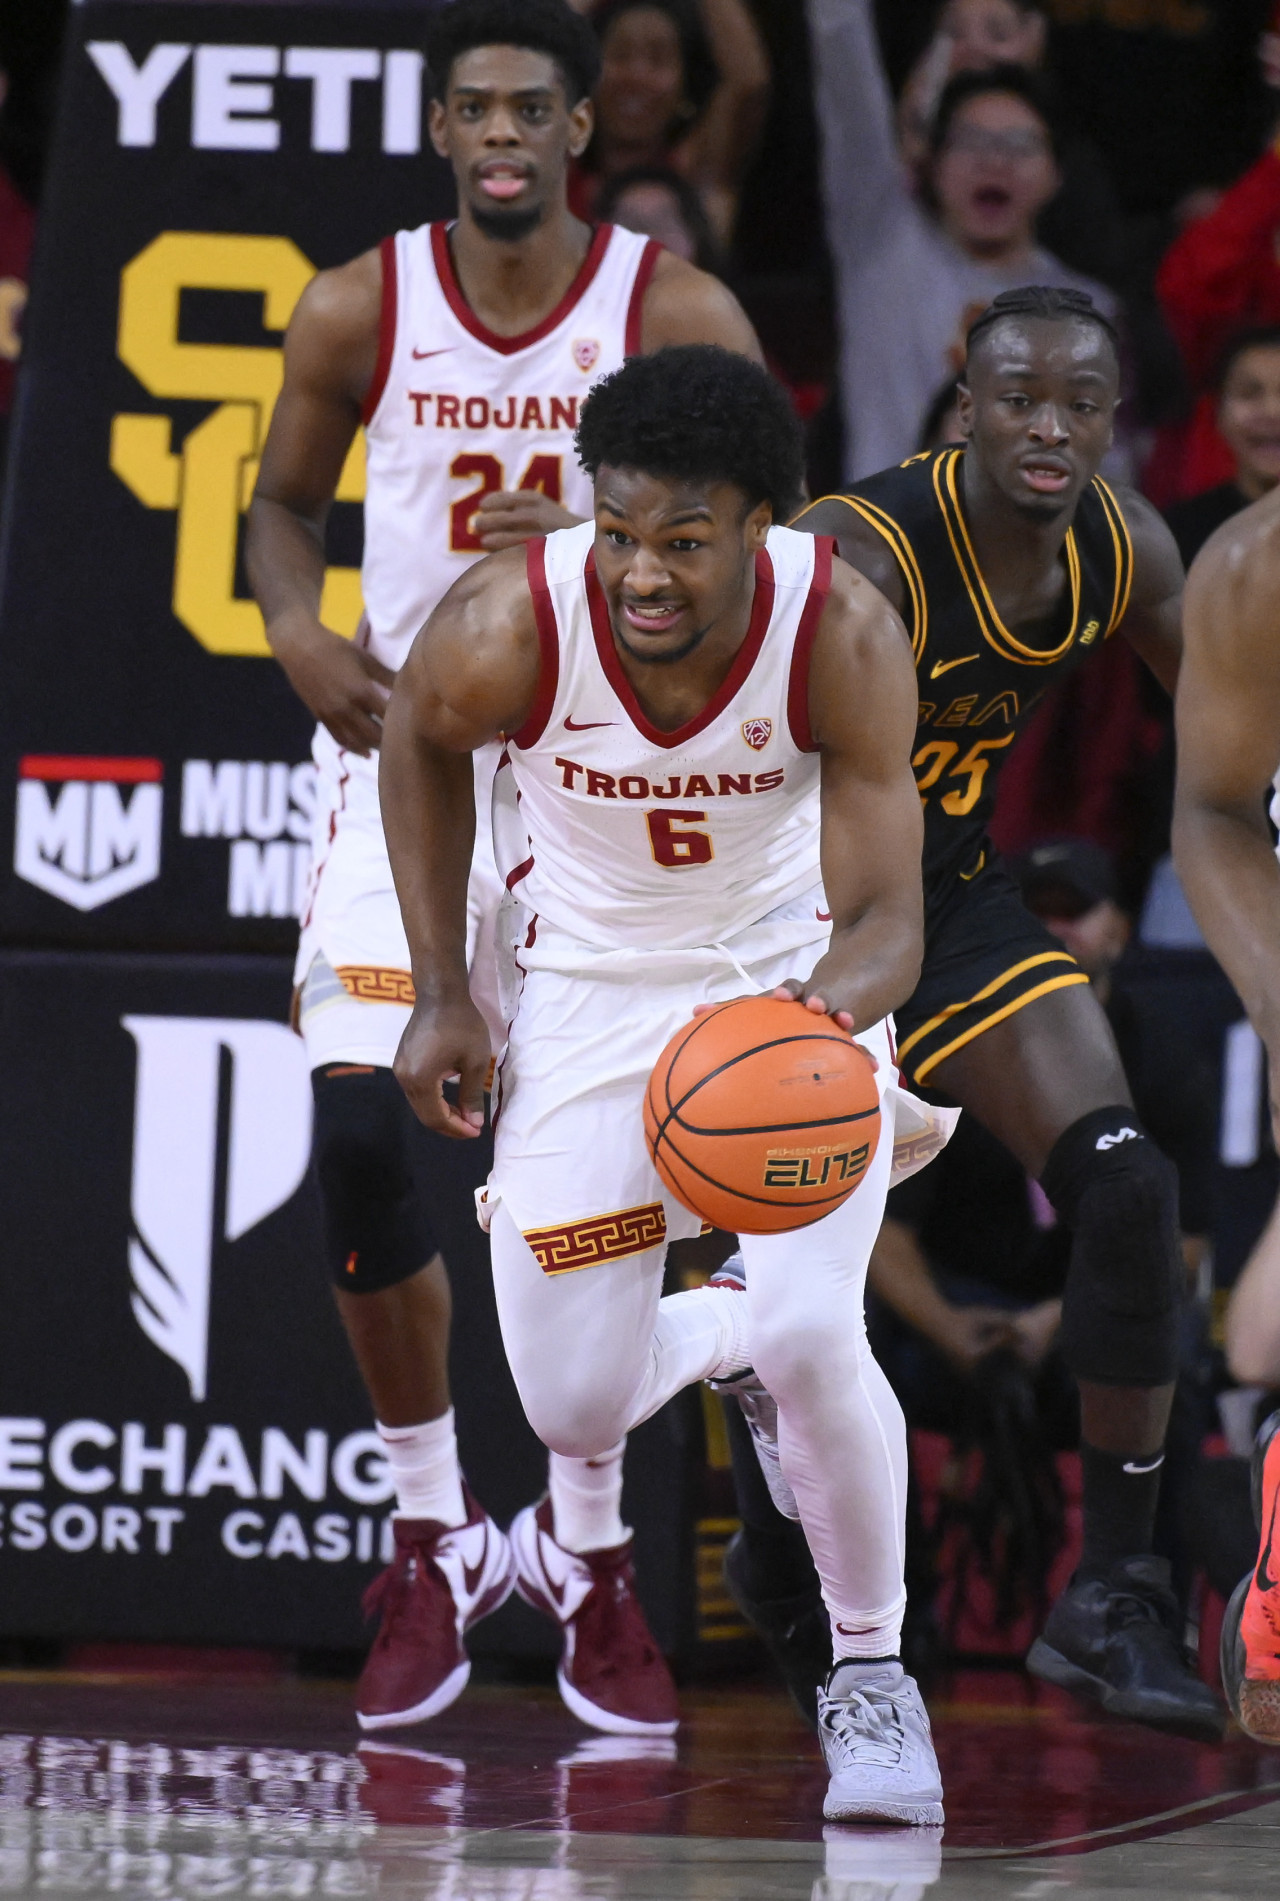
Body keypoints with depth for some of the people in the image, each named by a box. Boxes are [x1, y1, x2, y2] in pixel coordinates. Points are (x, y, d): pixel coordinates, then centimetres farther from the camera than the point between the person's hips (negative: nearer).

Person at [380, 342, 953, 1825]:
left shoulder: (841, 634, -29)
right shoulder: (509, 622, -28)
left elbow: (883, 915, -26)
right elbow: (420, 742, -2)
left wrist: (833, 1007, -49)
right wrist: (441, 994, -1)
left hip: (800, 987, -2)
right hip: (593, 993, 2)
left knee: (811, 1340, -23)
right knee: (575, 1411, 1)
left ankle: (871, 1668, 2)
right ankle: (722, 1332, 39)